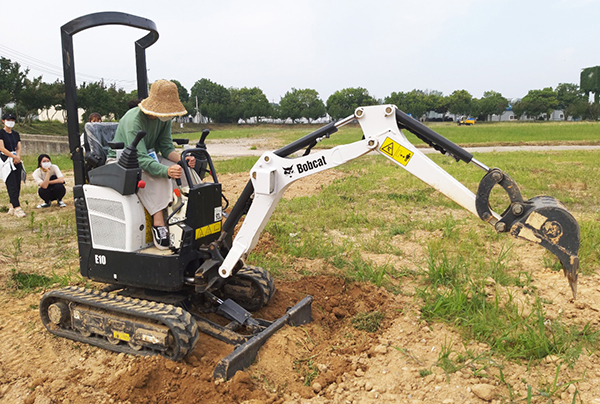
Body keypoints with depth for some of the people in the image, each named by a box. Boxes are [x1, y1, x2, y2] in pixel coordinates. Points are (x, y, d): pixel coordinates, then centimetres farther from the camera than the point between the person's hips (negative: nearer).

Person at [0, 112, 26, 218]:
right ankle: (17, 208, -15)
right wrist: (14, 156, -13)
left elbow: (19, 148, 11)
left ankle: (12, 207, 11)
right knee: (11, 185, -11)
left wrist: (17, 157, -8)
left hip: (16, 161, 6)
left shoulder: (16, 134, 16)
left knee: (17, 184, 3)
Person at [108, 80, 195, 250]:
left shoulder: (164, 118, -7)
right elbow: (141, 159, -37)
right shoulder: (133, 120, -29)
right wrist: (166, 170, -54)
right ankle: (158, 223, -38)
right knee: (155, 175, -38)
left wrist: (182, 159, -27)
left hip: (149, 157, 7)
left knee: (184, 168, -19)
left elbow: (166, 147, -4)